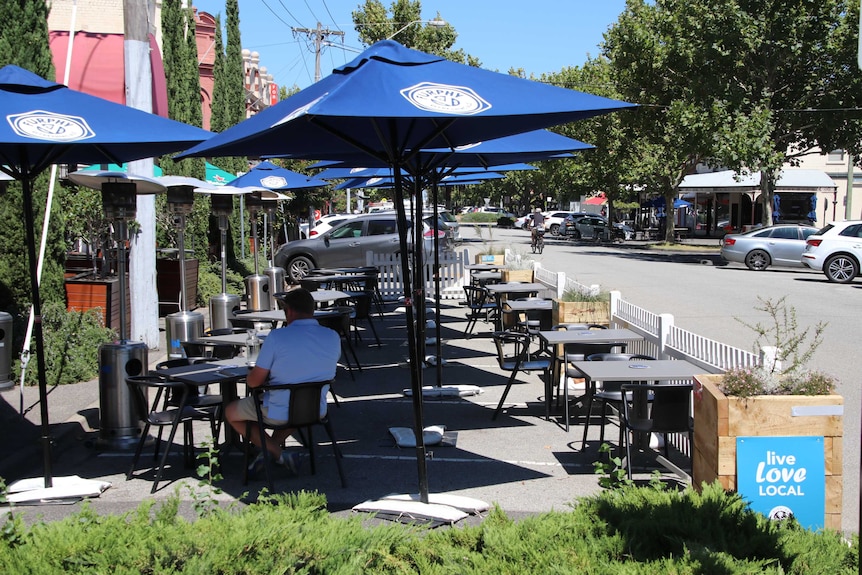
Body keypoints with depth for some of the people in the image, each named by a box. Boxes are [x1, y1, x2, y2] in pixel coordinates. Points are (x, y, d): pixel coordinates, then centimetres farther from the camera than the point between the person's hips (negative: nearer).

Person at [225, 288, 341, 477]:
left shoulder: (276, 337, -21)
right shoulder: (333, 337, -7)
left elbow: (253, 381, -16)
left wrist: (249, 374, 9)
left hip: (279, 414, -5)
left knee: (230, 413, 21)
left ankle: (277, 454, 9)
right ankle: (268, 453, 28)